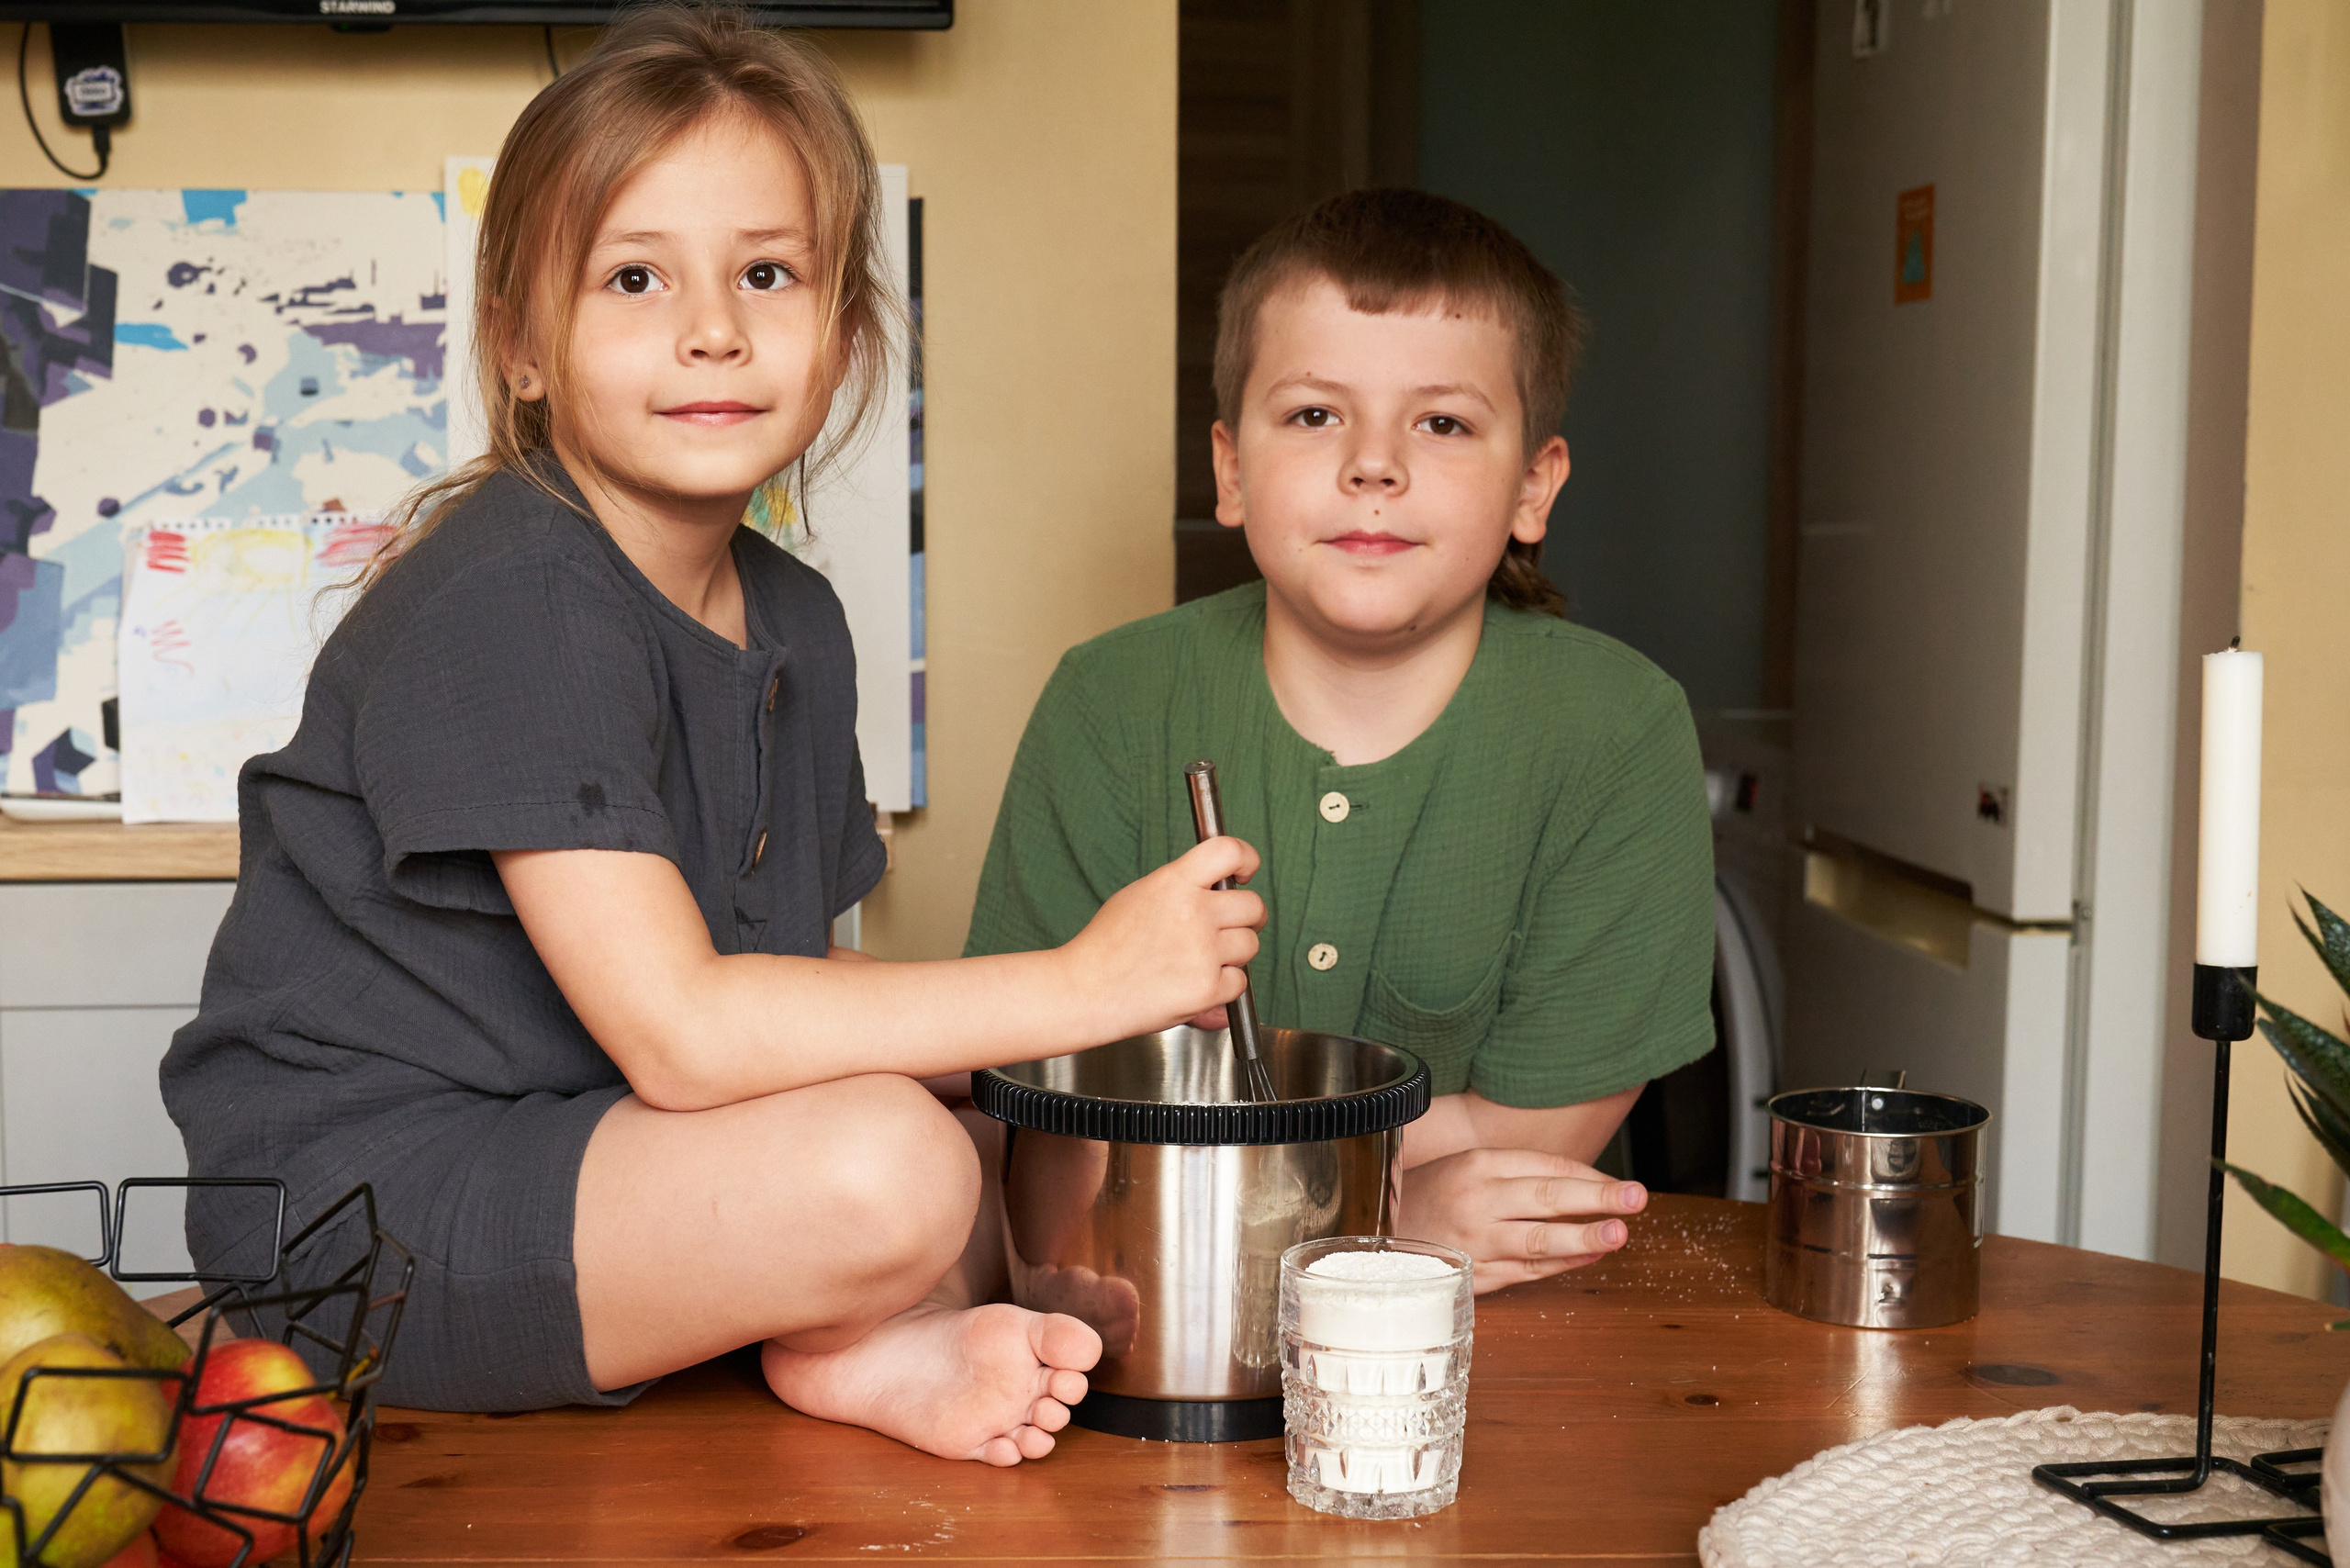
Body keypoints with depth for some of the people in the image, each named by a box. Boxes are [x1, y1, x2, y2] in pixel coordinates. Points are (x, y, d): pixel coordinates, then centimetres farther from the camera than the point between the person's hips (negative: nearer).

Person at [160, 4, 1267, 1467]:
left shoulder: (796, 621, 6)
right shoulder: (513, 603, -21)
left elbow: (798, 1000, 10)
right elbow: (679, 1033, -28)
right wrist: (1082, 980, -23)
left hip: (592, 1155, 9)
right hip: (363, 1194, -9)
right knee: (888, 1169, -30)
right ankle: (849, 1332, -1)